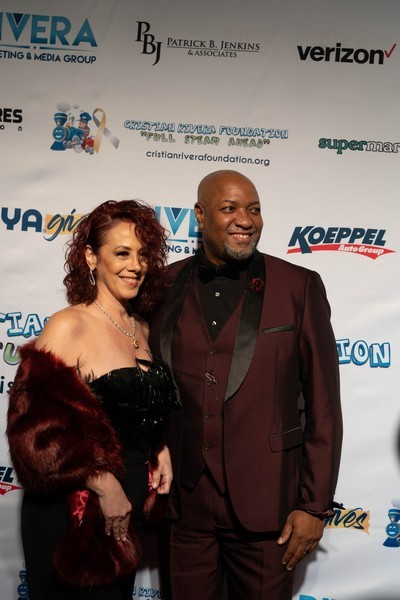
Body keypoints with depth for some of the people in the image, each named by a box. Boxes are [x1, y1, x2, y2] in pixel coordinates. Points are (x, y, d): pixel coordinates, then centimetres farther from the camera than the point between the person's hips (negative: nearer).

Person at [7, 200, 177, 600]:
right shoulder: (69, 326, -16)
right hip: (75, 516, -6)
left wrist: (161, 450, 1)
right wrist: (104, 485, -20)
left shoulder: (142, 330, 5)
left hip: (126, 510, 7)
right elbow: (39, 427, -21)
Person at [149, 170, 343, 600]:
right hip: (186, 501, 2)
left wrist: (315, 505, -6)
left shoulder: (299, 287, -5)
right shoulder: (167, 286, 1)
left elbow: (324, 405, -4)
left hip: (266, 502, -2)